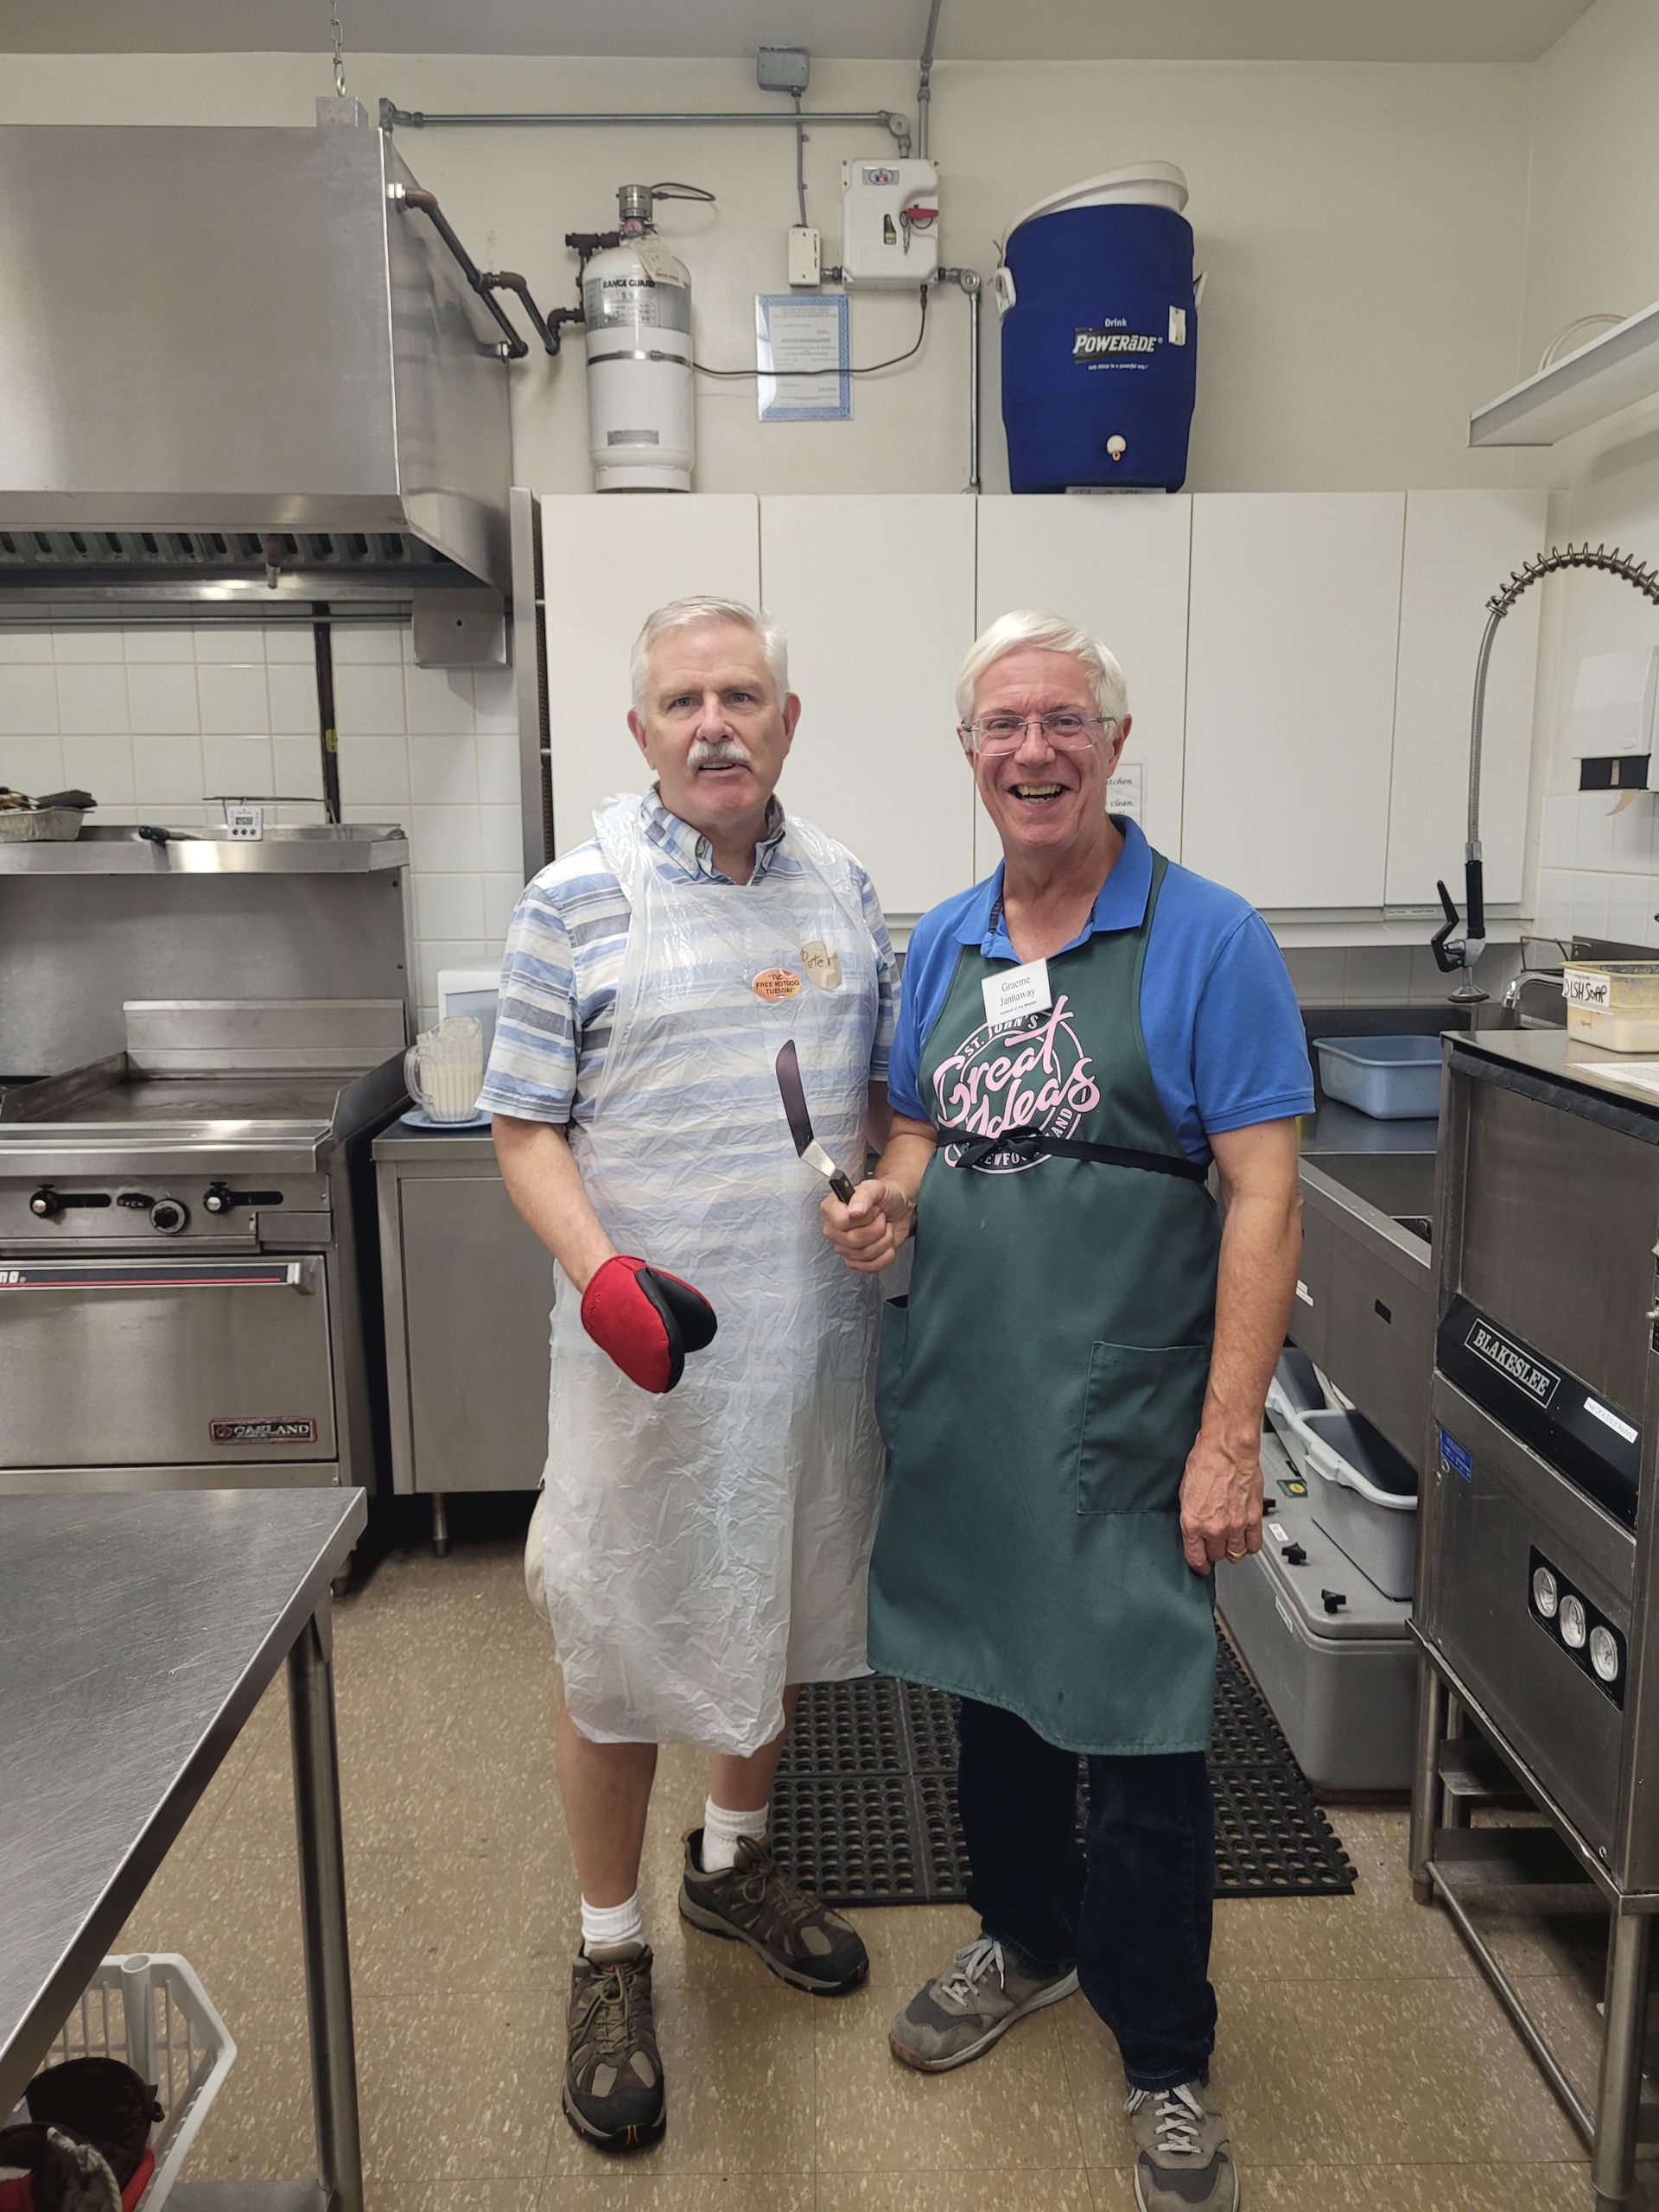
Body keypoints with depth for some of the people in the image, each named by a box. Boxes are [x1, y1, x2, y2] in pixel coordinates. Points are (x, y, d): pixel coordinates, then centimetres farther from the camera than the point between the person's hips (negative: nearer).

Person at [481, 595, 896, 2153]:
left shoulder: (839, 885, 6)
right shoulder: (578, 900, -9)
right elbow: (526, 1130, -9)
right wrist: (605, 1275, -23)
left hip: (813, 1328, 5)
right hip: (651, 1339, -5)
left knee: (778, 1607, 21)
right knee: (621, 1650, 7)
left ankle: (735, 1861, 47)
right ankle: (609, 1954, 31)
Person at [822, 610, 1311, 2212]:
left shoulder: (1206, 940, -9)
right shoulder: (942, 942, 7)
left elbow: (1263, 1194, -12)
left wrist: (1230, 1438, -17)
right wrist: (886, 1202, -6)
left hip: (1121, 1417, -5)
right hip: (957, 1400, 5)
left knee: (1139, 1733, 5)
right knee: (988, 1677, 20)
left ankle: (1165, 2062, 30)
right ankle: (1025, 1940, 46)